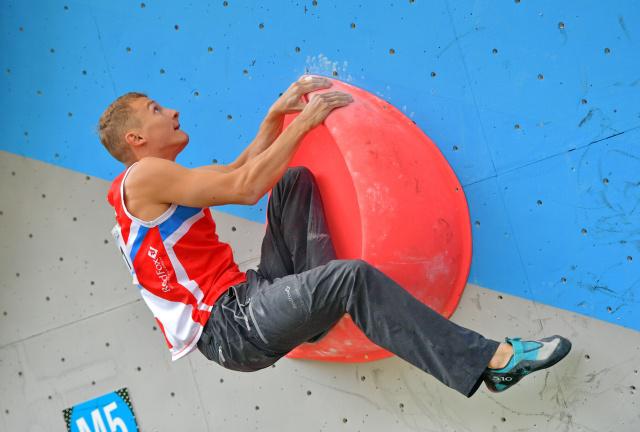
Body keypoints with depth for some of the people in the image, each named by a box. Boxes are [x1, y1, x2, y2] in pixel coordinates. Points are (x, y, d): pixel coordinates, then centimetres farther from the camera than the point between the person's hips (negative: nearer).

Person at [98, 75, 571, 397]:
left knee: (295, 180, 8)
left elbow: (243, 166, 25)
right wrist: (304, 120, -11)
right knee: (353, 277, -30)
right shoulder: (144, 176, -10)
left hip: (247, 294, 10)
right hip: (230, 327, -10)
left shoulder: (161, 180, 21)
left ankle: (319, 299, -6)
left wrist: (277, 113, 12)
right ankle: (489, 361, -26)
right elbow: (245, 187, -18)